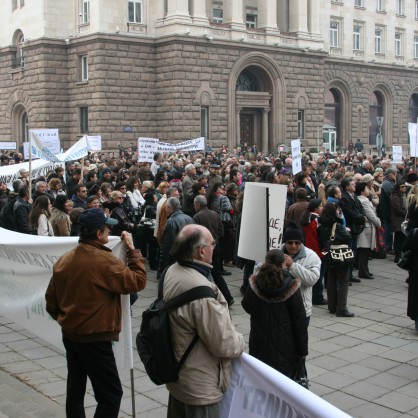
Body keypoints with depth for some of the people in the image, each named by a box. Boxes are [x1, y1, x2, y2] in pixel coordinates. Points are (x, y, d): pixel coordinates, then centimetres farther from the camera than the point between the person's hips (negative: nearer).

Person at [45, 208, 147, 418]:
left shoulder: (64, 260, 2)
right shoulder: (105, 261, -21)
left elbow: (51, 298, 10)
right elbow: (137, 281, -18)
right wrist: (132, 250, -10)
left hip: (69, 334, 8)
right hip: (95, 338, -8)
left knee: (75, 389, 19)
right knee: (111, 394, 1)